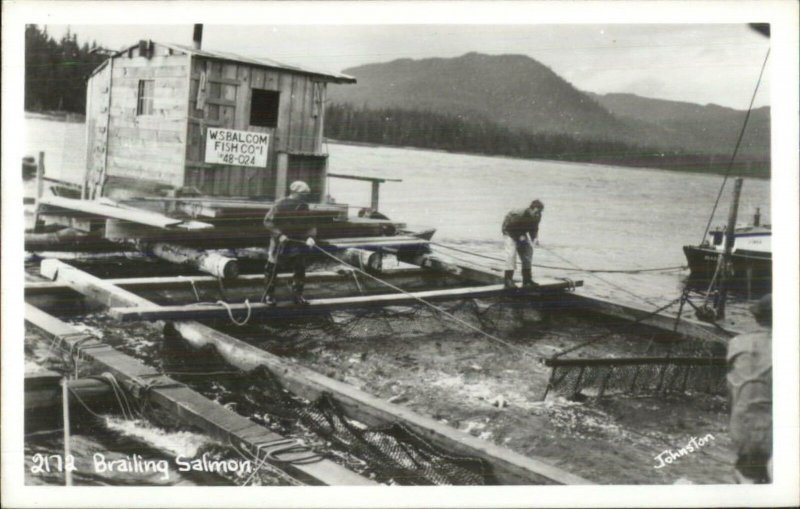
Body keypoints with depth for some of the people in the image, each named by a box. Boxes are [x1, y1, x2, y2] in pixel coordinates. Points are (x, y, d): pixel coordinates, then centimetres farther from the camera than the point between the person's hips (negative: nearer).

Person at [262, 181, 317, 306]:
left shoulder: (304, 207, -1)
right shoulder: (280, 205, -15)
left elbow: (310, 224, 4)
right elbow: (268, 221, -13)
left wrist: (310, 237, -15)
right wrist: (279, 234, -22)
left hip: (296, 241, 5)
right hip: (279, 241, -4)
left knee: (300, 267, 5)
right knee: (272, 268, 0)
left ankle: (297, 294, 18)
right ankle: (268, 295, 12)